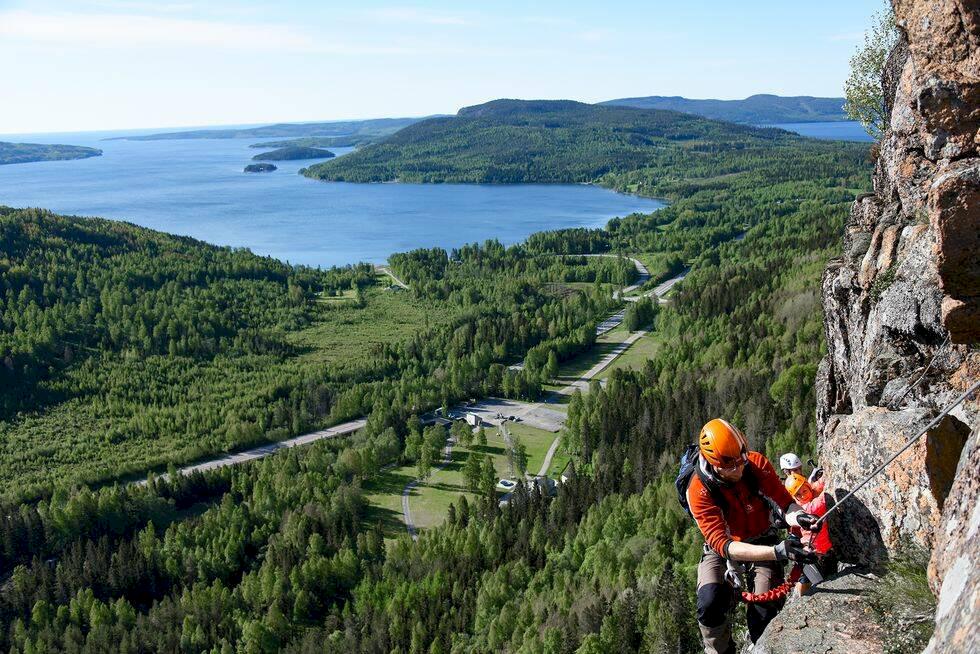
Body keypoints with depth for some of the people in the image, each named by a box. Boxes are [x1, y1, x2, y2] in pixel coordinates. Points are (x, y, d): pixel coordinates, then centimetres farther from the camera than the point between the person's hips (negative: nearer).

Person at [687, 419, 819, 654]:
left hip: (763, 541, 2)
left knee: (765, 613, -19)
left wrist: (798, 516, -43)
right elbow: (722, 545, -35)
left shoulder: (758, 464, -20)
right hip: (722, 549, -2)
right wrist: (777, 552, -47)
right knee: (710, 604, -27)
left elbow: (785, 502, -17)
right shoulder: (699, 491, -28)